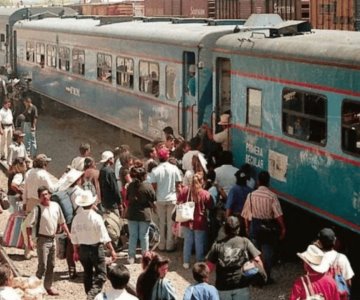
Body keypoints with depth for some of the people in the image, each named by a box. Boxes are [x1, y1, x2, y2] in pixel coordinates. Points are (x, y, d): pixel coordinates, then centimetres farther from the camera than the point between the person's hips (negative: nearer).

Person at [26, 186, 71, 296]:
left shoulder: (56, 206, 1)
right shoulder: (37, 209, -13)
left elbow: (62, 222, 12)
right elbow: (29, 226, -12)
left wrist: (69, 234, 9)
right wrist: (29, 240, -20)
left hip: (52, 239, 5)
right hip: (42, 240, -5)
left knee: (51, 265, 13)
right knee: (42, 266, -7)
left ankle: (48, 286, 25)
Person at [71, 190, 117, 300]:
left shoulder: (76, 218, -3)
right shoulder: (96, 217, -16)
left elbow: (74, 236, 4)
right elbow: (104, 236, -15)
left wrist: (75, 251, 15)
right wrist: (111, 250, -8)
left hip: (83, 249, 5)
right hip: (96, 248, -5)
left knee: (87, 274, 18)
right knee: (101, 274, 0)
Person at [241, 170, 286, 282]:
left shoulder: (251, 195, -6)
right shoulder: (272, 196, -15)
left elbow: (246, 214, 0)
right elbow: (278, 215, -18)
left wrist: (247, 227, 13)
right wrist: (283, 228, -8)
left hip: (254, 226, 2)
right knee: (267, 253, 9)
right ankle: (266, 277, 14)